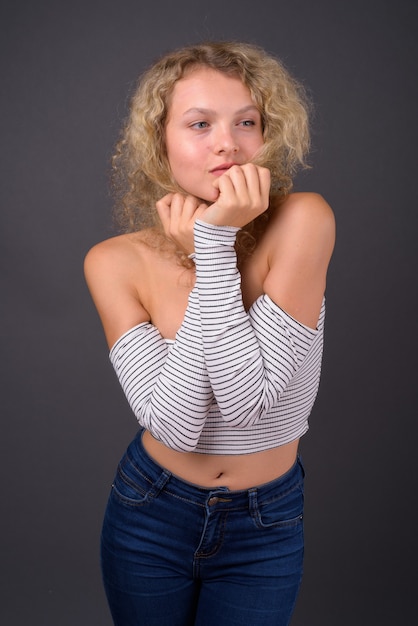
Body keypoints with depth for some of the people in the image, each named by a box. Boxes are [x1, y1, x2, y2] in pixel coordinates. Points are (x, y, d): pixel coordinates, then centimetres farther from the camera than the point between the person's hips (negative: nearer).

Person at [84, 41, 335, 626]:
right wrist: (206, 252, -26)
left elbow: (250, 400, -25)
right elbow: (175, 424, -24)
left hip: (268, 527, -1)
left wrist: (217, 245, -29)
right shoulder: (117, 261, -15)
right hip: (151, 513, 2)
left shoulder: (303, 221, -21)